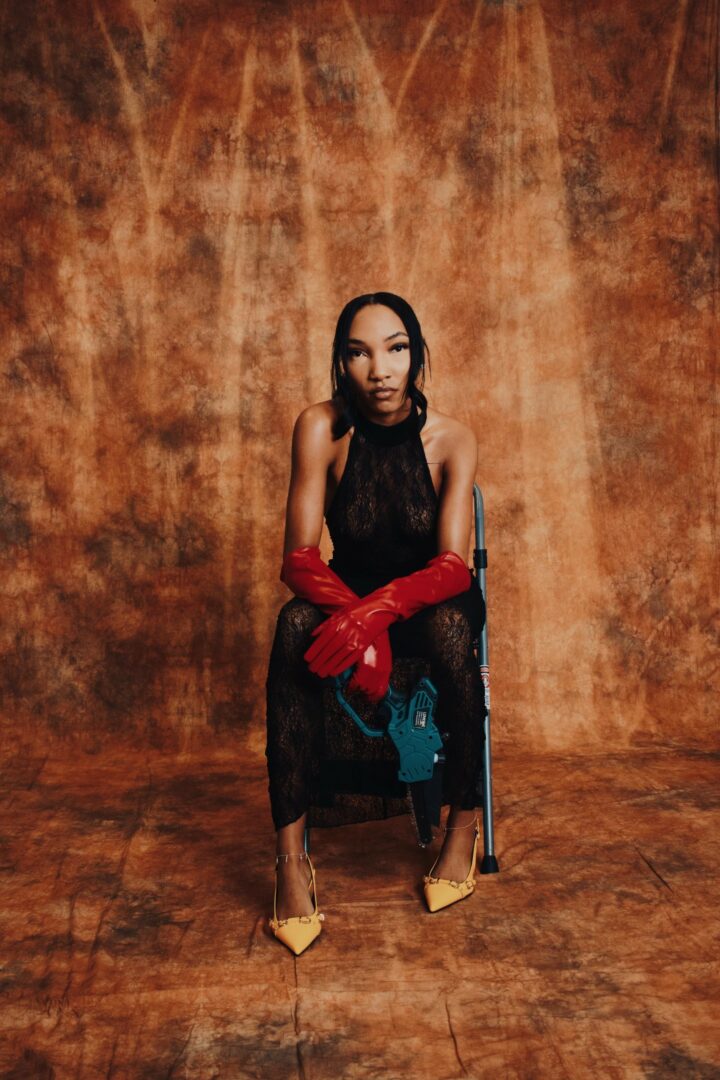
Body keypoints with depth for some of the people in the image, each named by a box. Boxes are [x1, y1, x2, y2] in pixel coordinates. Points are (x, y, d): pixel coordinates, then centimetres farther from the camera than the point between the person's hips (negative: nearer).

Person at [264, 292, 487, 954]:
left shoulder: (452, 440, -16)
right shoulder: (321, 428, -16)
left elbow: (453, 566, -24)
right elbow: (299, 558, -20)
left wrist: (377, 610, -44)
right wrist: (359, 619, -39)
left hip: (430, 600, 0)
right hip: (348, 593, 1)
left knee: (451, 628, -35)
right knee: (297, 624, -33)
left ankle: (464, 824, -13)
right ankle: (291, 857, -31)